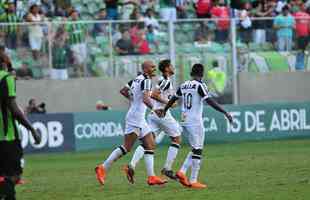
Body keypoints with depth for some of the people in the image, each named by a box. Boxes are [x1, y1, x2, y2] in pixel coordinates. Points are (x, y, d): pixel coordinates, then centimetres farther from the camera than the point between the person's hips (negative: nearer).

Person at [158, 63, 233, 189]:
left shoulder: (183, 86, 10)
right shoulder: (200, 85, -10)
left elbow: (172, 100, 22)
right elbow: (210, 101, -19)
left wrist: (164, 110, 40)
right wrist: (225, 113, -20)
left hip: (184, 121, 7)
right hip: (195, 122, -7)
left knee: (195, 149, 18)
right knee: (197, 151, -1)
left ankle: (182, 172, 5)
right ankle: (193, 181, -2)